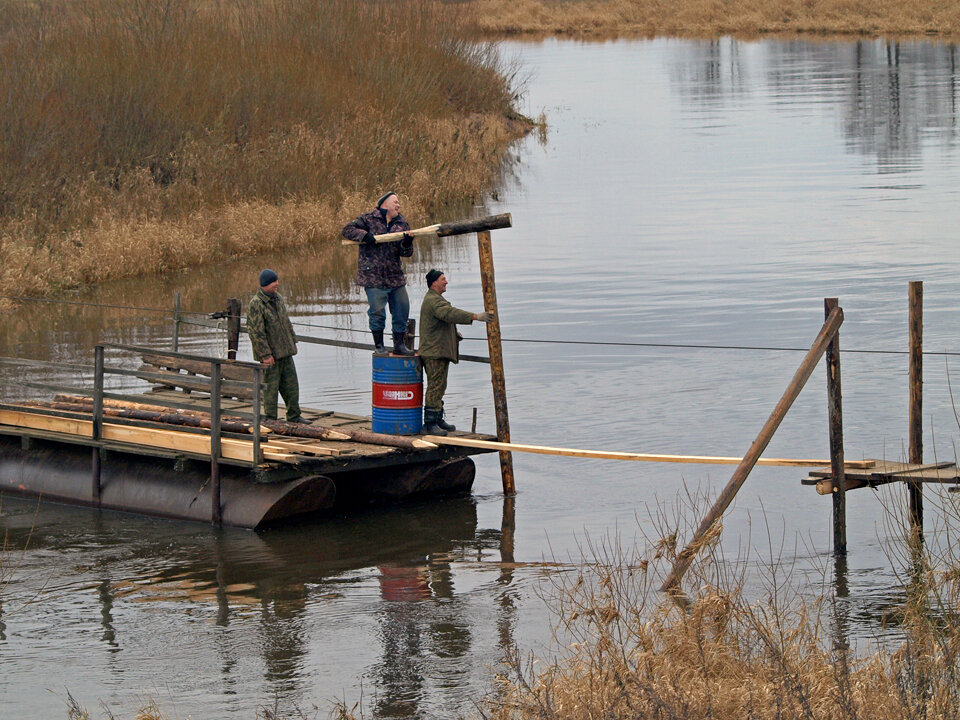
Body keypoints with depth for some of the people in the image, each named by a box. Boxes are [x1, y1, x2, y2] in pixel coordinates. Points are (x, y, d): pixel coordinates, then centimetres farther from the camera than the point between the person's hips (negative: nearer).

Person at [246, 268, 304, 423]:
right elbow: (256, 332, -18)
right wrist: (265, 354, -20)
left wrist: (293, 340, 18)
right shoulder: (255, 304, -17)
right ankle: (270, 419, 6)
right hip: (270, 354, -8)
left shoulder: (278, 298, 10)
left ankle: (294, 416, 20)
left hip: (285, 352, 8)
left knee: (291, 384, 11)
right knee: (271, 386, -3)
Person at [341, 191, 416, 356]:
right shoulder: (368, 219, 1)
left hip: (396, 277, 5)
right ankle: (379, 346, 8)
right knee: (377, 312, -5)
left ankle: (399, 345, 17)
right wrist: (364, 235, -17)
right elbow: (347, 230, -3)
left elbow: (405, 253, 7)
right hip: (373, 276, -5)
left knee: (402, 310, 5)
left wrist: (407, 243, -16)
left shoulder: (401, 224, 13)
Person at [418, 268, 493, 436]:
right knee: (436, 386, -11)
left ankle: (438, 420, 24)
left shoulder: (436, 299, 20)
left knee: (439, 387, 16)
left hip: (440, 351, 11)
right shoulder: (433, 301, -17)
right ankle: (430, 423, -10)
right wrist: (476, 316, -37)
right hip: (434, 352, -11)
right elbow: (450, 314, -32)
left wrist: (455, 334, 19)